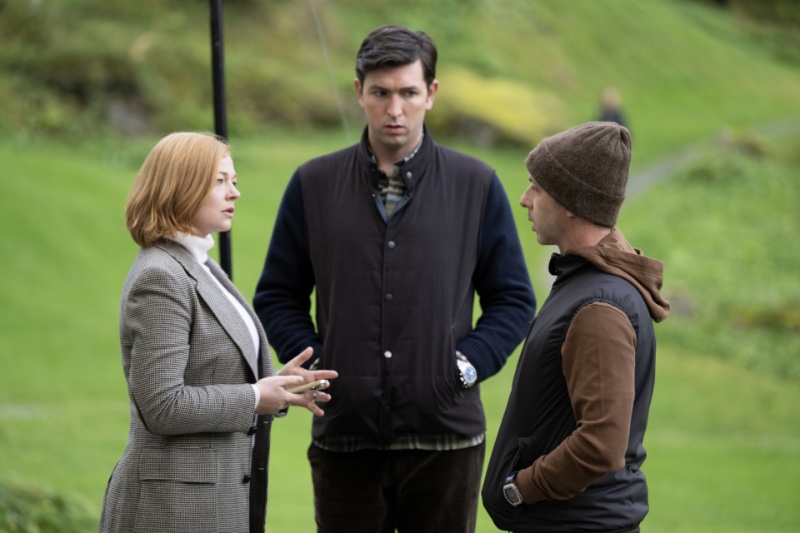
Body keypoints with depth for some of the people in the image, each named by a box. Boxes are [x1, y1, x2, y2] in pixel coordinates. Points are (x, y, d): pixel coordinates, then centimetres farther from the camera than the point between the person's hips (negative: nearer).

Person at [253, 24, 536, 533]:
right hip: (344, 438, 1)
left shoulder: (477, 185, 5)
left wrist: (469, 364, -7)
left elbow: (513, 300, 8)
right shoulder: (314, 185, 7)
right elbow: (277, 296, 12)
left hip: (445, 438, -1)